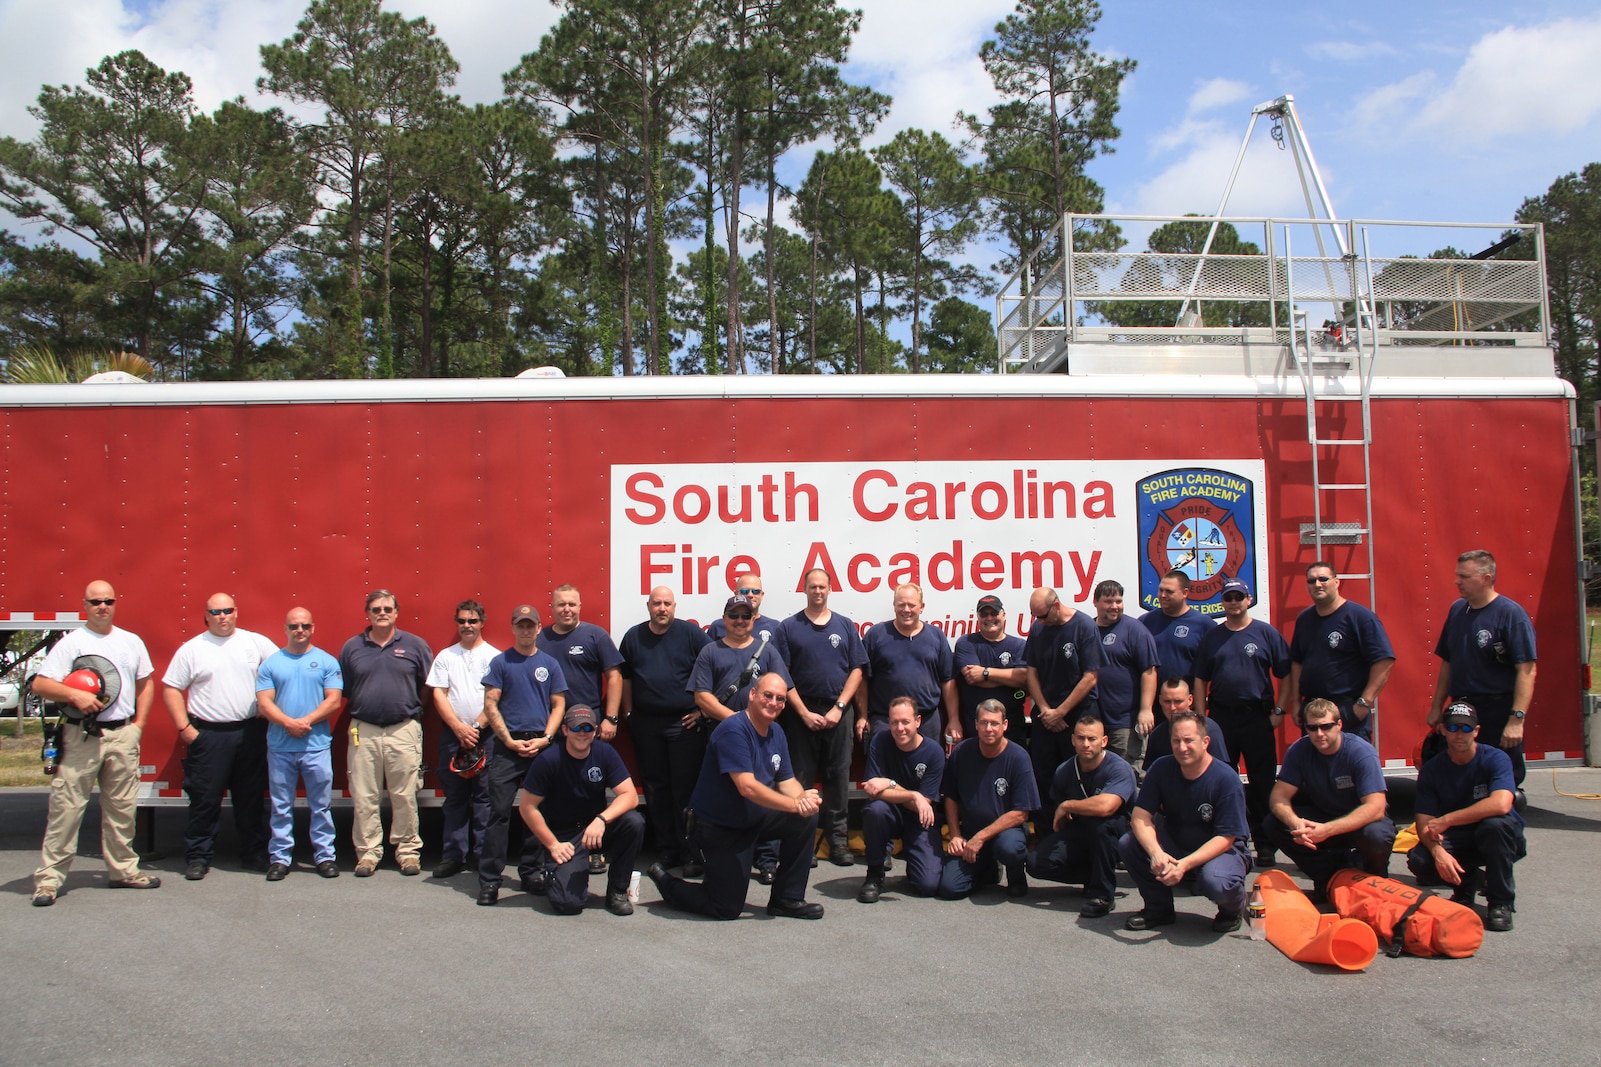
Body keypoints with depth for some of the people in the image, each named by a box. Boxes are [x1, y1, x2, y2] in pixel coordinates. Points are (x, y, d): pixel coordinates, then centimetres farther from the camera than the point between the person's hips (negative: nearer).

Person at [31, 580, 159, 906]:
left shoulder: (131, 641, 13)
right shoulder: (70, 643, 0)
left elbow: (146, 682, 19)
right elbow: (40, 684, -6)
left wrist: (139, 722, 10)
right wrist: (75, 695, -22)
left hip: (123, 735, 4)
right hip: (81, 736, -4)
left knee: (122, 807, 10)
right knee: (66, 806, -5)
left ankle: (124, 870, 19)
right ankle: (49, 876, 0)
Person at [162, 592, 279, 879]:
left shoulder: (256, 642, 5)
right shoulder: (192, 648, 2)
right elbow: (171, 689, 1)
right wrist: (184, 728, -6)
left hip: (251, 734, 2)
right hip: (208, 734, -2)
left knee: (251, 798, 9)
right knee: (205, 800, 0)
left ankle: (254, 854, 19)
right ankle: (198, 857, 10)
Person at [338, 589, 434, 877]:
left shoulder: (415, 645, 5)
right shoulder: (352, 647, 9)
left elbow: (431, 687, 7)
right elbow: (342, 690, 13)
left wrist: (415, 711, 3)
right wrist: (358, 710, 6)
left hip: (404, 730, -1)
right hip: (363, 731, 1)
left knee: (405, 796, 2)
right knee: (364, 798, 3)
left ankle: (408, 850, 11)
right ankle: (368, 852, 13)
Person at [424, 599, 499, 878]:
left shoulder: (494, 656, 3)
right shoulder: (445, 656, 11)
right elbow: (438, 695, 4)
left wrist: (476, 726, -11)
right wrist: (459, 728, -7)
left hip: (486, 733, -2)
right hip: (452, 733, 2)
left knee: (485, 797, -2)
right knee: (454, 797, 5)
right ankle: (453, 856, 9)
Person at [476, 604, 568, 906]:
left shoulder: (549, 663, 11)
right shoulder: (500, 662, 5)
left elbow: (559, 705, 9)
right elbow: (490, 704, 0)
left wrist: (545, 738, -5)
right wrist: (510, 741, -8)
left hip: (542, 747, 2)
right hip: (508, 746, -2)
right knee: (499, 812, -6)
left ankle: (532, 873, 16)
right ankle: (489, 879, -4)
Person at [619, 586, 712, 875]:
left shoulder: (691, 633, -3)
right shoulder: (634, 636, 9)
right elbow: (624, 677, 17)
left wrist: (704, 709, -6)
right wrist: (628, 713, 10)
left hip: (685, 723, -4)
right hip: (646, 724, 4)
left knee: (685, 790, -4)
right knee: (656, 789, 9)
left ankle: (690, 854, 3)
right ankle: (666, 851, 17)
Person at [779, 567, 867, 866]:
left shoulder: (845, 626, 7)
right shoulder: (789, 627, 2)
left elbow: (856, 670, 4)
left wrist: (838, 708, -7)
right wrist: (804, 713, -9)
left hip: (837, 712, 1)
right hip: (801, 713, -1)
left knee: (838, 777, 4)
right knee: (800, 778, 2)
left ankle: (839, 839, 11)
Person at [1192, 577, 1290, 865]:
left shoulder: (1266, 633, 2)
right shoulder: (1212, 637, 9)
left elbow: (1285, 674, 2)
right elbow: (1200, 680, 9)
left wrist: (1279, 711, -4)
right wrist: (1201, 717, 2)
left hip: (1258, 717, -2)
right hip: (1220, 717, 2)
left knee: (1262, 782, 0)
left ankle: (1265, 844, 8)